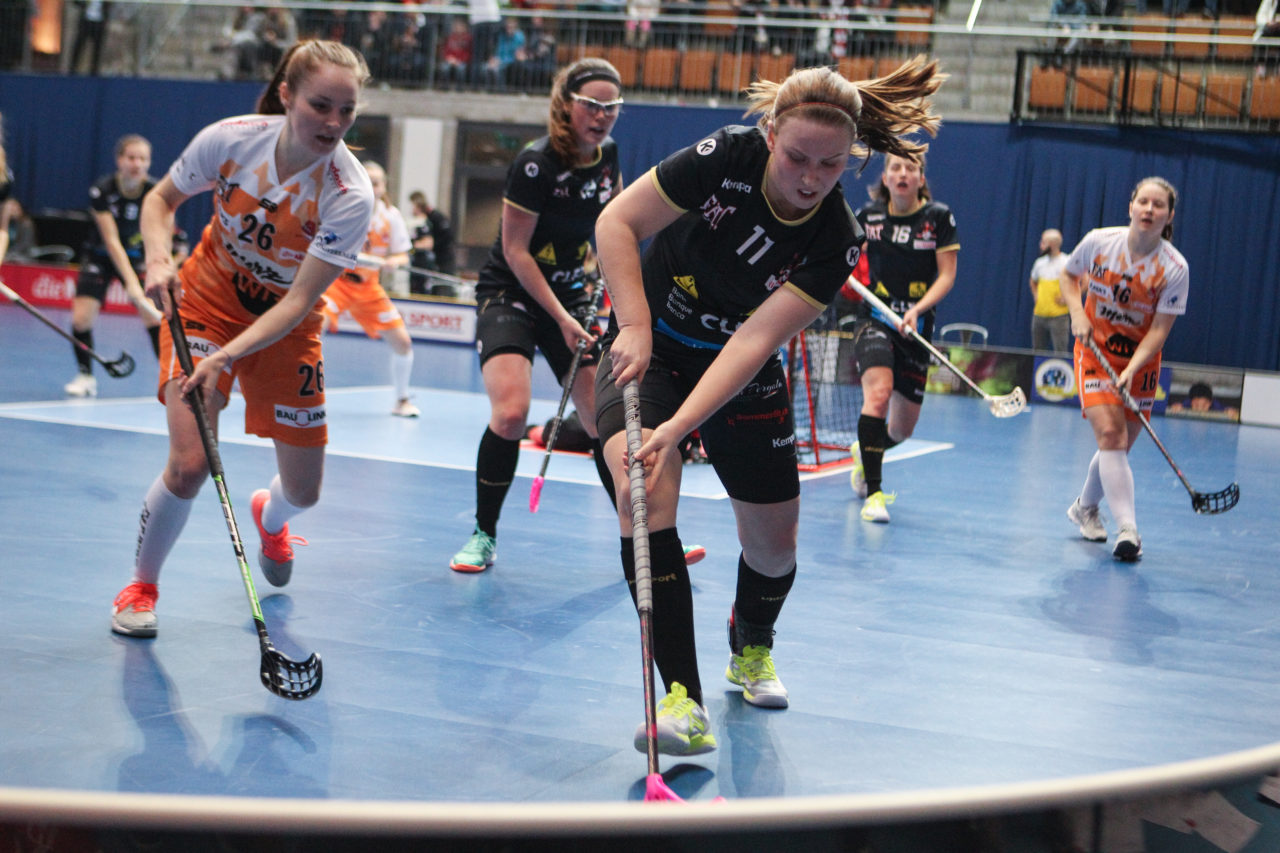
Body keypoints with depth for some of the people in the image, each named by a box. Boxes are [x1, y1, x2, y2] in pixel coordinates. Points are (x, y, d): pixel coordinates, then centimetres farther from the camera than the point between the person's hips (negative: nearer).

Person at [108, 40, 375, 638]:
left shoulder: (350, 196, -26)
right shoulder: (230, 139, -21)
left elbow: (299, 301, -26)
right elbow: (162, 198, -2)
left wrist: (229, 355, -38)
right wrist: (159, 259, -21)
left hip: (283, 326, 1)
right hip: (206, 299, -1)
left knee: (304, 491, 5)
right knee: (190, 463, -19)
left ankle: (269, 517, 46)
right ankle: (141, 584, 10)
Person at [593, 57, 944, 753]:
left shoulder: (836, 244, -21)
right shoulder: (725, 159, -23)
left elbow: (755, 341, -29)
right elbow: (616, 224, -17)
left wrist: (677, 426, -39)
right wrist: (634, 326, -27)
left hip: (740, 376, 2)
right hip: (648, 348, -2)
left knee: (773, 545, 6)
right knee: (643, 495, -27)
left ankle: (751, 652, 42)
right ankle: (682, 699, -23)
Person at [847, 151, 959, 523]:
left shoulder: (939, 217, -3)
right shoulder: (868, 215, 0)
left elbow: (947, 276, -5)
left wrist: (917, 310, -19)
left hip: (916, 327, 1)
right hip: (874, 319, -1)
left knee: (902, 430, 7)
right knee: (878, 392, -29)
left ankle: (864, 451, 42)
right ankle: (873, 493, -24)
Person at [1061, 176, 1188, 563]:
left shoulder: (1175, 268, -16)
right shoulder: (1098, 241, -13)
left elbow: (1159, 329, -15)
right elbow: (1069, 275, 7)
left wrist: (1131, 369, -28)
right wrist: (1077, 312, -11)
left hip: (1140, 360, 1)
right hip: (1095, 350, -1)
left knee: (1117, 447, 7)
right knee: (1110, 433, -19)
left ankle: (1085, 507, 36)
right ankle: (1127, 529, -24)